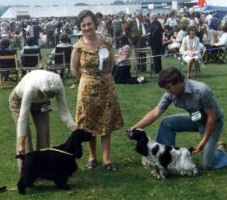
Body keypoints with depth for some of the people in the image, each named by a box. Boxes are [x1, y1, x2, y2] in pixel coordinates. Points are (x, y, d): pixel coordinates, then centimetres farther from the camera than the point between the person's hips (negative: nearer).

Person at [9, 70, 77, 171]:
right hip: (19, 100, -4)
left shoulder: (58, 86, -33)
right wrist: (21, 145, -39)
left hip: (40, 102, 4)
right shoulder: (31, 87, -44)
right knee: (24, 133, -12)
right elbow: (23, 116, -40)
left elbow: (63, 110, -24)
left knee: (44, 132, -5)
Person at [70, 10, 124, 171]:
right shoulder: (78, 47, -8)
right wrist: (90, 79, 8)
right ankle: (92, 156, 22)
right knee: (89, 125, 7)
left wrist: (103, 78, 9)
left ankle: (106, 159, 12)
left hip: (107, 87, 1)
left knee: (107, 124, 5)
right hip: (87, 88, -1)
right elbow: (74, 69, 4)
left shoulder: (106, 42, -4)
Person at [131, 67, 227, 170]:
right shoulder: (171, 94, -14)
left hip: (213, 122, -6)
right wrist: (135, 127, -22)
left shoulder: (201, 90, -32)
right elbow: (155, 113, -13)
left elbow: (212, 117, -25)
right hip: (194, 119, 6)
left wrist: (203, 142, -24)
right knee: (167, 123, -15)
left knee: (207, 164, -11)